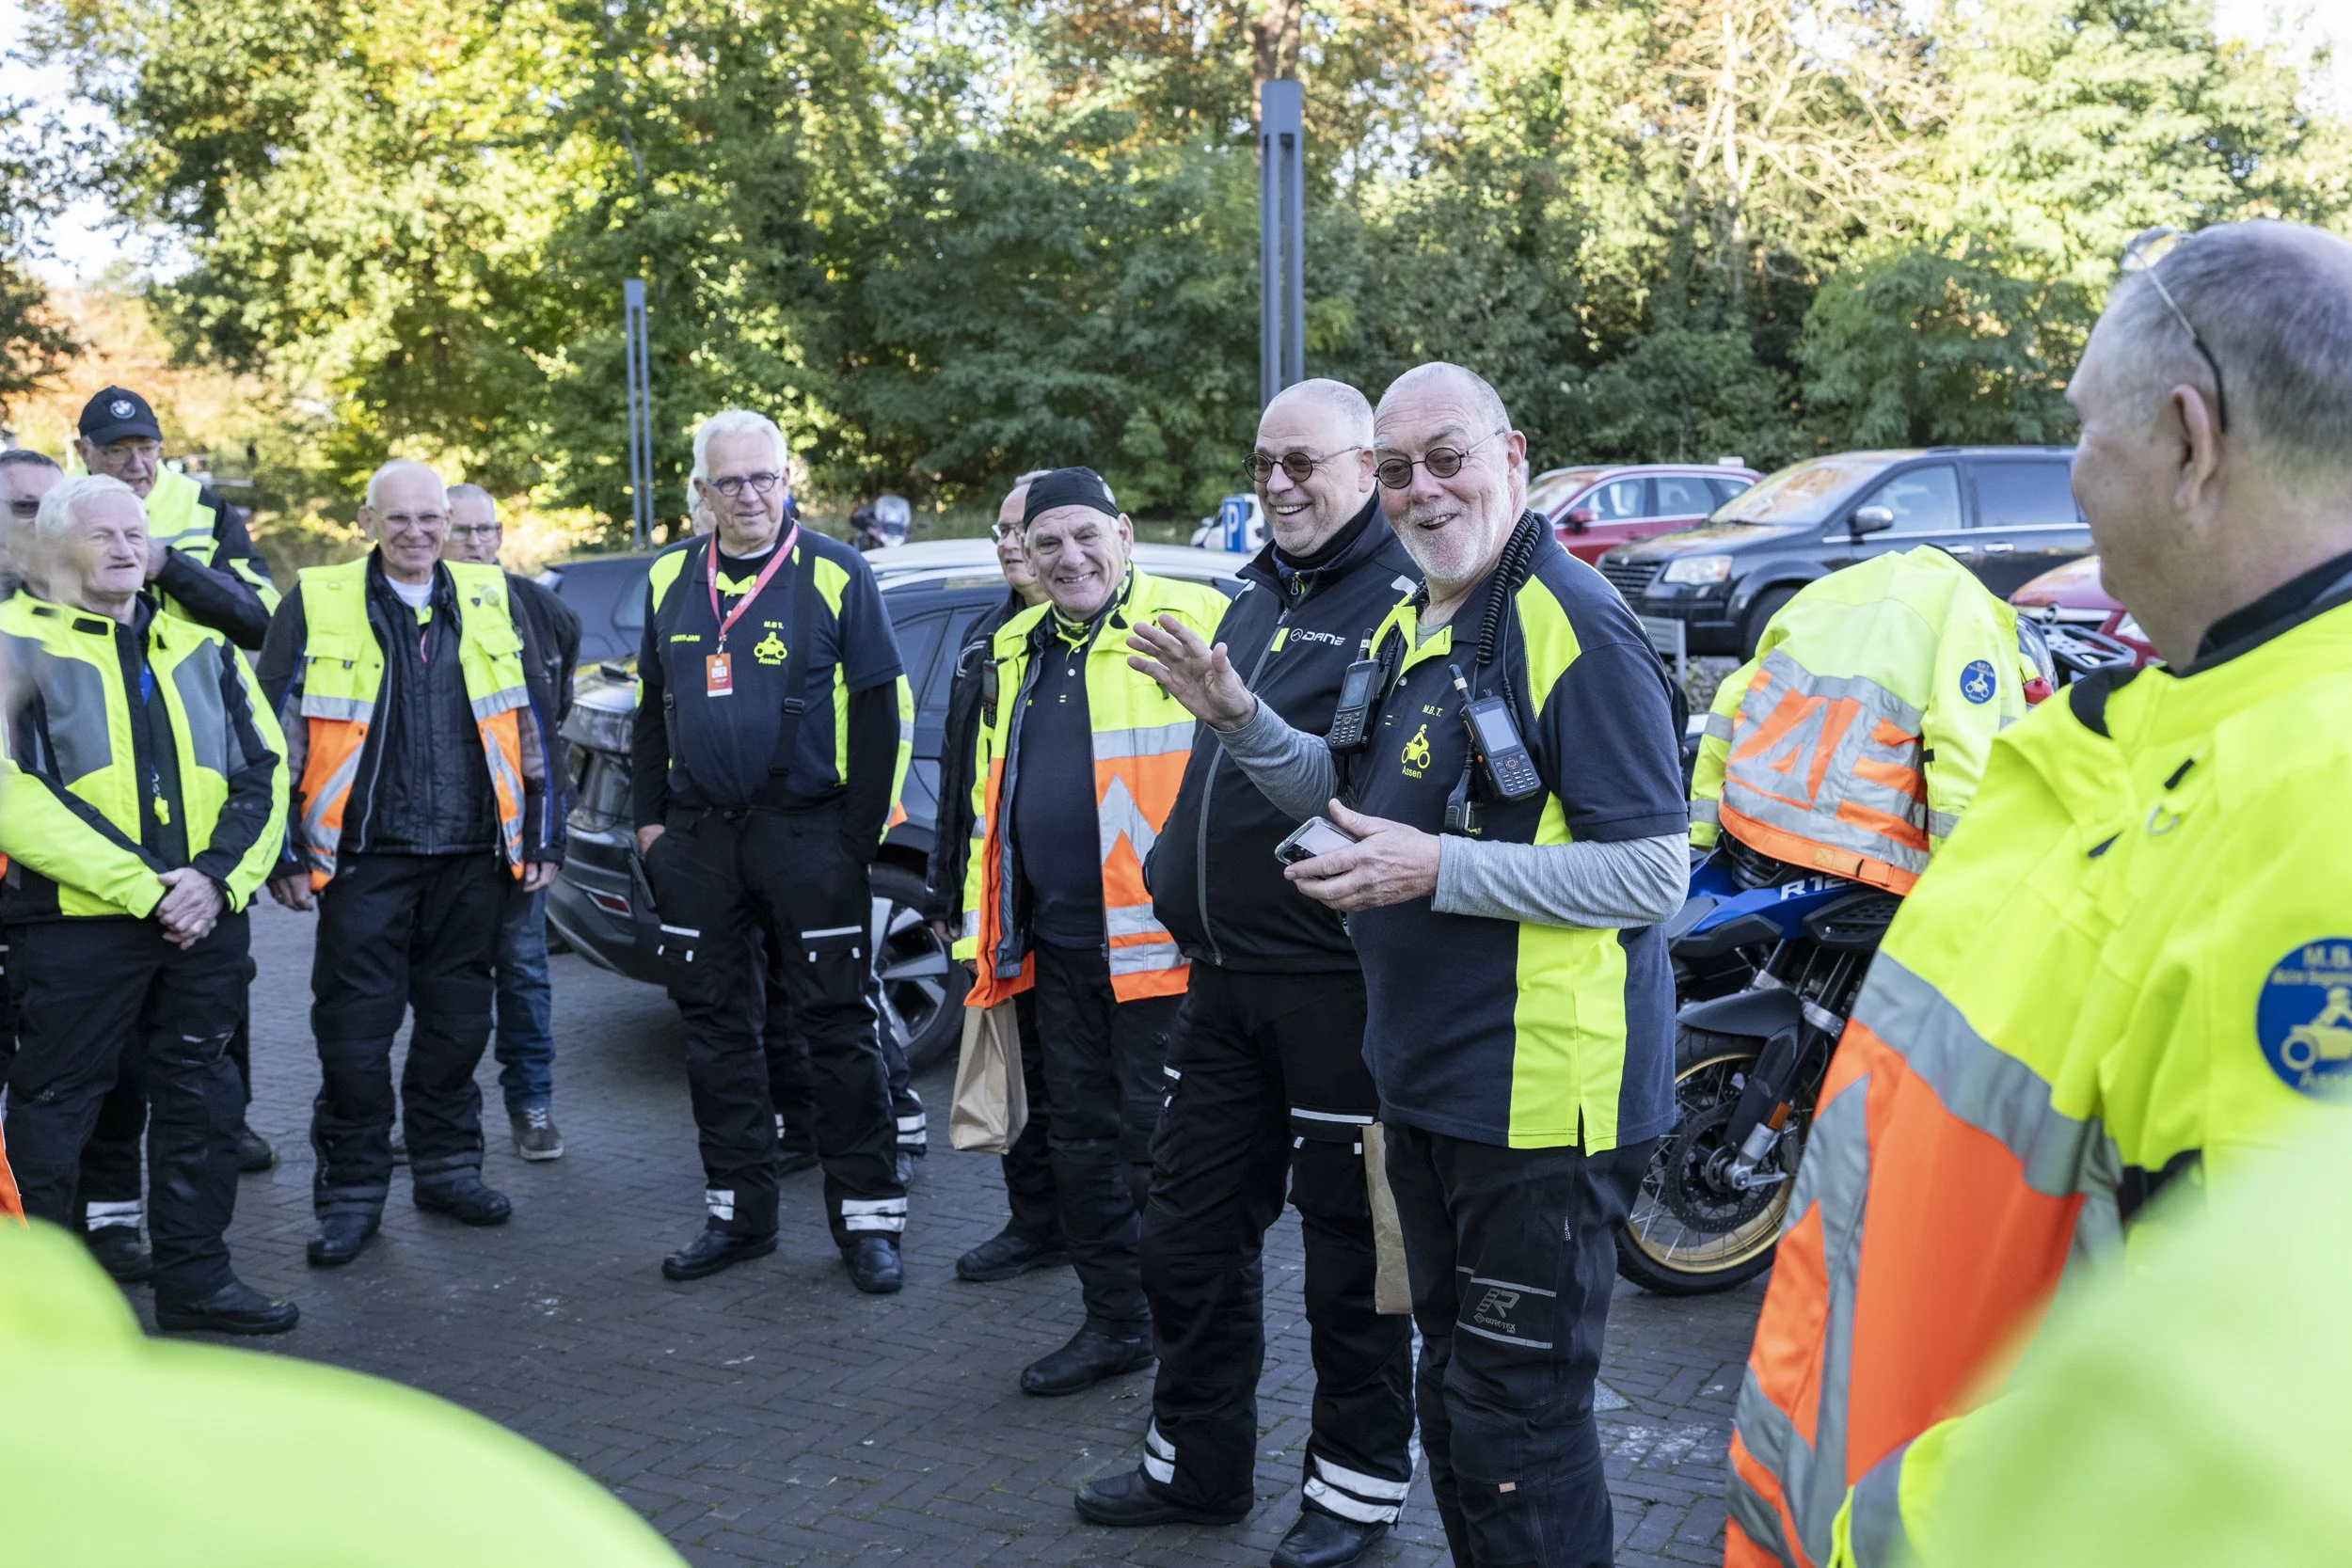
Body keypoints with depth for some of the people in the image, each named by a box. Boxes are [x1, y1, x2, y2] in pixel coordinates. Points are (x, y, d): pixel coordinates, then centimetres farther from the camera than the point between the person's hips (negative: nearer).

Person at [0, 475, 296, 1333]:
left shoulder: (202, 647, 14)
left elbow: (265, 774, 9)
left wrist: (216, 878, -8)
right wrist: (142, 888, -17)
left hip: (205, 920, 5)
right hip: (75, 923, -5)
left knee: (201, 1101, 12)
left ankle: (196, 1278, 25)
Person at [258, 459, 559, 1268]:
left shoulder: (490, 601, 9)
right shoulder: (316, 605, 1)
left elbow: (530, 725, 13)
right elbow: (276, 735, 2)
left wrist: (540, 839, 9)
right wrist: (287, 852, -3)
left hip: (472, 859, 3)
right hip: (364, 861, -2)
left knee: (458, 1021, 11)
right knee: (354, 1032, -1)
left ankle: (447, 1165, 26)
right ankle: (351, 1189, 12)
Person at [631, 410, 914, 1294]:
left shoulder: (835, 576, -4)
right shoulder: (671, 582, 10)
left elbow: (883, 713, -5)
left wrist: (860, 834, -9)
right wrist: (649, 816, 12)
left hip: (808, 837, -5)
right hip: (698, 839, 5)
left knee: (836, 1027, -1)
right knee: (716, 1028, 9)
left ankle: (867, 1218, 8)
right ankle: (739, 1212, 20)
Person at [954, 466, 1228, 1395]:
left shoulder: (1195, 622, -10)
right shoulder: (1018, 651, 15)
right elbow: (992, 798, 23)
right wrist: (987, 925, 19)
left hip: (1159, 942, -8)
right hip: (1058, 945, 8)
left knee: (1160, 1145, -1)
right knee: (1080, 1141, 16)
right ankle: (1114, 1322, 31)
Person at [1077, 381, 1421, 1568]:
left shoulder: (1405, 599, -11)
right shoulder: (1255, 599, 16)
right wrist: (1184, 890, 18)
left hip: (1335, 981, -8)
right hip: (1225, 975, 8)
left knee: (1350, 1247, 6)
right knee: (1189, 1234, 15)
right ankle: (1197, 1461, 32)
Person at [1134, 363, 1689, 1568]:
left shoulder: (1576, 624, -17)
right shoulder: (1406, 629, 12)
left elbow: (1654, 873, -22)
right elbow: (1354, 793, 24)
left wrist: (1439, 869, -26)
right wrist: (1239, 720, 7)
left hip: (1541, 1096, -9)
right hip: (1424, 1080, 9)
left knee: (1515, 1413, 1)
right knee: (1454, 1383, 23)